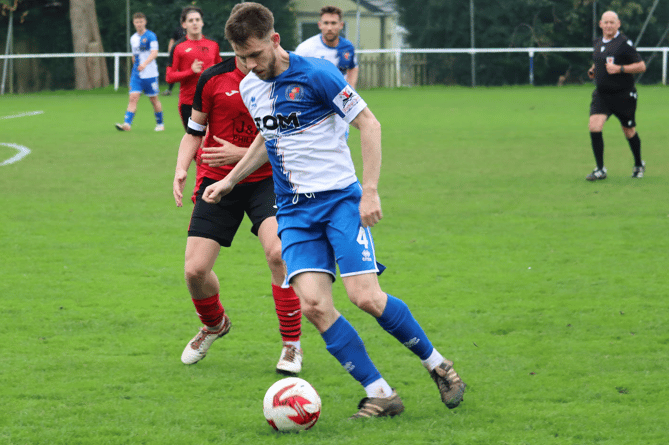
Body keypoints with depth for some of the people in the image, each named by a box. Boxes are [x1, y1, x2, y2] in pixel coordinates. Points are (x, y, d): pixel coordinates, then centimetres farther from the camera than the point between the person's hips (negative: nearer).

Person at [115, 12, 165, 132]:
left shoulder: (150, 36, -9)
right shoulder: (133, 38, 11)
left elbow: (154, 53, -22)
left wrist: (145, 63, -37)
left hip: (150, 74, -4)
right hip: (137, 75, 4)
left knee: (154, 99, 5)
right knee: (133, 97, -10)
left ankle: (160, 124, 21)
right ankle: (127, 124, -19)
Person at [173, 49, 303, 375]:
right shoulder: (213, 79, -6)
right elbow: (194, 131, 7)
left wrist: (241, 154, -19)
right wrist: (181, 170, -9)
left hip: (266, 180, -1)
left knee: (278, 252, -27)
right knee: (195, 271, -5)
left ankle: (292, 345, -9)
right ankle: (214, 324, 33)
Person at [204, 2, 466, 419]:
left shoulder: (316, 74, -12)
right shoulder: (249, 89, 8)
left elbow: (369, 124, -9)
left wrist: (371, 191, -14)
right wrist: (230, 180, 27)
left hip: (340, 198, -5)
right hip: (294, 211, 5)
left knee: (366, 297, -16)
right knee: (313, 304, -15)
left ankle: (438, 365, 8)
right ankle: (380, 393, -7)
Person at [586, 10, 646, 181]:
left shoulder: (624, 43, -12)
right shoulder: (598, 42, 8)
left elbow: (641, 66, -12)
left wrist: (620, 69, -22)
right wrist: (593, 70, 6)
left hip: (623, 95, -5)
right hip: (601, 95, 5)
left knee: (629, 132, 10)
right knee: (594, 127, -14)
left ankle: (639, 165, 35)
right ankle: (600, 170, -7)